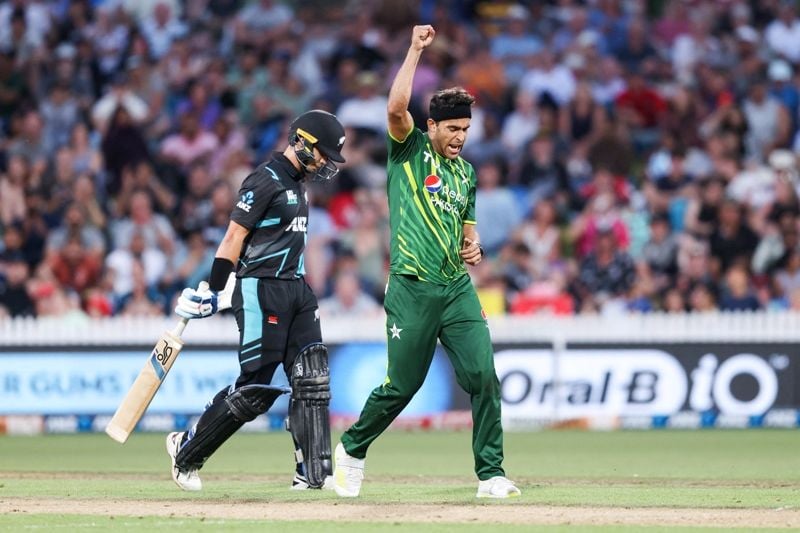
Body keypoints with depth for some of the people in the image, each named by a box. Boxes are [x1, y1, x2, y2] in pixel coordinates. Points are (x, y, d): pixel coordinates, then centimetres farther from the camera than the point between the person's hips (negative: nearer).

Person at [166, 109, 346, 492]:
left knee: (312, 380, 1)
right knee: (256, 387, -7)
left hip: (296, 288, 9)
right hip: (261, 290, -9)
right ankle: (186, 450, 9)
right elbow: (235, 235, -14)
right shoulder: (266, 180, -13)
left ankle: (313, 473, 1)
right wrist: (211, 290, -16)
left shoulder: (297, 182, 16)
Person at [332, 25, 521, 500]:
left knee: (483, 376, -9)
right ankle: (352, 451, 26)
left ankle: (491, 475, -4)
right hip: (412, 288, -5)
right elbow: (397, 108, -19)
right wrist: (416, 51, -16)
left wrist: (474, 247, 6)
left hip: (458, 288, 5)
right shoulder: (410, 149, 1)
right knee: (401, 385, 1)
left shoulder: (466, 173, 17)